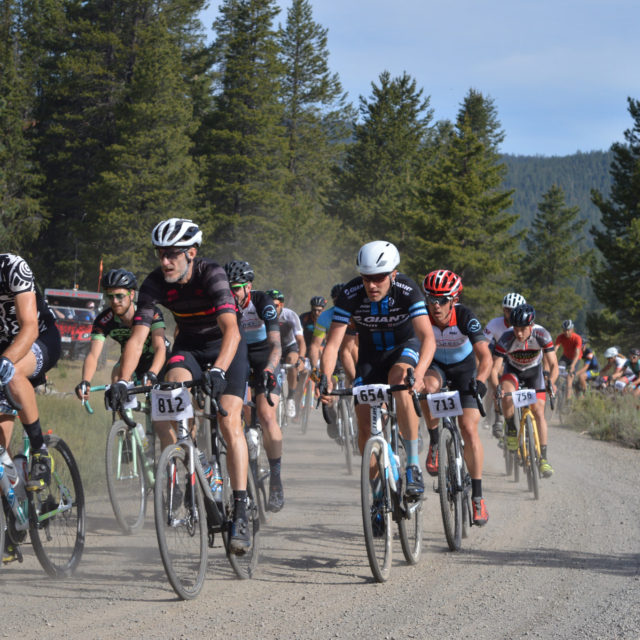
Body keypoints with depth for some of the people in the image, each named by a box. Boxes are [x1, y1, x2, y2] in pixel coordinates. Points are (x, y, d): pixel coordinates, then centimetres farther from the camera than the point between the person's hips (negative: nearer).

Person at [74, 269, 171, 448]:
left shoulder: (150, 312, -32)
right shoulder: (104, 320, -25)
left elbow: (160, 348, -43)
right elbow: (93, 354, -34)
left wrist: (151, 375, -62)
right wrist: (85, 382, -53)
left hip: (158, 360, -3)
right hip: (131, 359, 3)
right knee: (117, 372, -30)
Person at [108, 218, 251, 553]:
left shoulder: (211, 274, -30)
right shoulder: (155, 283, -19)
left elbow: (231, 330, -41)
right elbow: (137, 336, -24)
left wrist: (218, 371, -57)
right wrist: (122, 381, -37)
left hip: (226, 347, -3)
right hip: (188, 347, 3)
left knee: (230, 424, -18)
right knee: (174, 386, -29)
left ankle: (240, 512, -16)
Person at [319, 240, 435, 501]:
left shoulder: (407, 290, -29)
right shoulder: (350, 294, -25)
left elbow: (427, 337, -38)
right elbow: (333, 343, -25)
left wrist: (418, 373, -56)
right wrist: (325, 379, -43)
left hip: (404, 347, -2)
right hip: (370, 353, 2)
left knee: (398, 379, -35)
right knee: (365, 423, -8)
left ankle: (413, 465, -30)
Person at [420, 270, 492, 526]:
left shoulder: (465, 317, -29)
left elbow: (485, 355, -36)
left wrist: (479, 380, -54)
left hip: (464, 369, -1)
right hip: (435, 365, 1)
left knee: (469, 430, -13)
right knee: (428, 386, -37)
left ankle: (477, 496, -3)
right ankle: (434, 441, -12)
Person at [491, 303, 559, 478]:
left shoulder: (542, 335, -29)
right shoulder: (506, 338, -31)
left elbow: (553, 365, -27)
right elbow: (495, 368, -30)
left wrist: (551, 382, -47)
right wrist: (496, 387, -49)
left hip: (534, 371, 1)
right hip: (513, 370, -1)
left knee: (538, 411, -12)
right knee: (507, 393, -33)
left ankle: (543, 457, -8)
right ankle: (511, 430, -10)